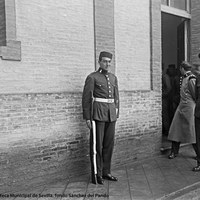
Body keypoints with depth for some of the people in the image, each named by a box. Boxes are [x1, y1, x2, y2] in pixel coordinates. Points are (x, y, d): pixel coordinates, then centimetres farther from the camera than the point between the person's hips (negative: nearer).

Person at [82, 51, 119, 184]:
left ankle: (106, 172, 20)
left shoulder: (113, 78, 14)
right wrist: (87, 118, -8)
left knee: (109, 143, 9)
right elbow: (86, 98, -5)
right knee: (97, 144, -1)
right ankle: (96, 174, 8)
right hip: (98, 113, -6)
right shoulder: (92, 77, -4)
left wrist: (116, 114, 14)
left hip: (111, 113, 6)